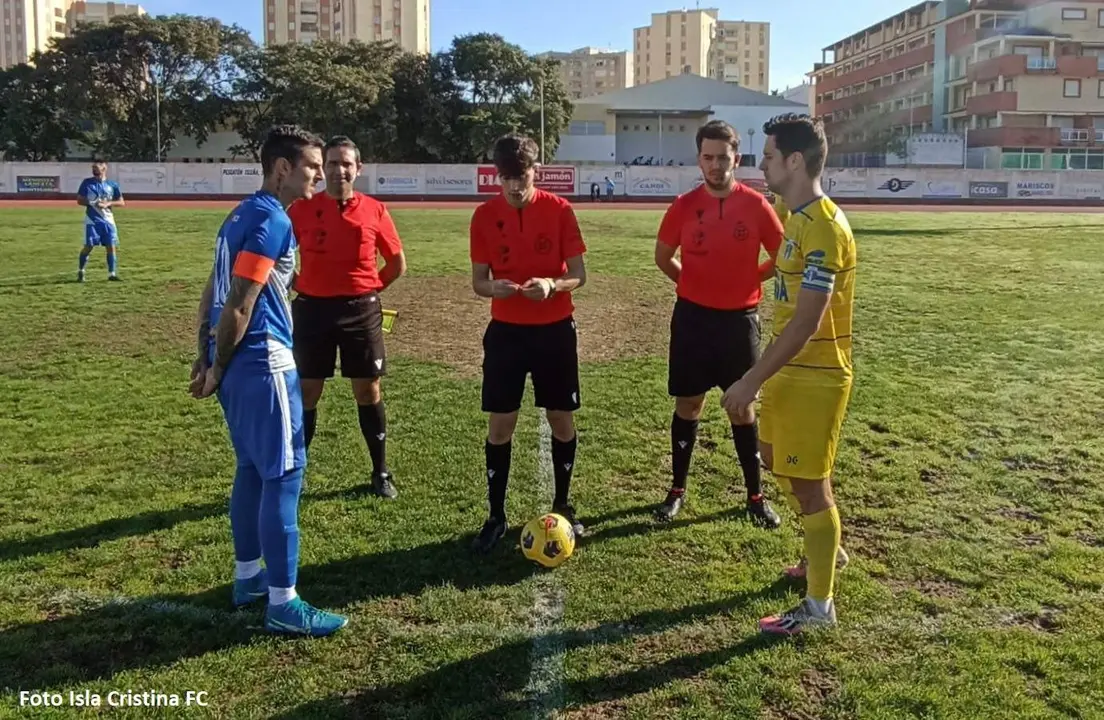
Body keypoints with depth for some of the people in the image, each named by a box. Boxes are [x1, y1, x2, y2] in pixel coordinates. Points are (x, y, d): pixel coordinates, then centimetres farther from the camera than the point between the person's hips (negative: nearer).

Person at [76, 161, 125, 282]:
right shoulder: (87, 182, 2)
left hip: (108, 220, 2)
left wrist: (108, 203, -12)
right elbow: (79, 200, 3)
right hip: (91, 220, -2)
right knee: (88, 246, -3)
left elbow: (122, 203, 5)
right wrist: (91, 203, -14)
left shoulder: (112, 184, 4)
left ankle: (112, 273, 6)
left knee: (111, 246, -1)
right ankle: (80, 271, 15)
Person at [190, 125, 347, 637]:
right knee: (283, 475, -4)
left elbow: (214, 292, 16)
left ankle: (248, 576, 31)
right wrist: (217, 369, -9)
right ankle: (282, 603, 4)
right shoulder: (272, 222, -16)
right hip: (262, 364, -10)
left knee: (252, 469, 19)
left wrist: (206, 357, 16)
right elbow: (238, 305, -18)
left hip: (237, 363, 10)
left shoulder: (243, 215, 15)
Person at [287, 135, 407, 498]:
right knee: (306, 393, 7)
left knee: (368, 391, 8)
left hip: (361, 311, 0)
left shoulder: (375, 211, -1)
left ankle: (380, 472, 20)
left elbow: (397, 263, 9)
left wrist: (369, 289, 3)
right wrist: (299, 287, 1)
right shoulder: (301, 210, -2)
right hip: (312, 309, 0)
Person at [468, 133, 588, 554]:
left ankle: (562, 506, 26)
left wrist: (552, 285, -25)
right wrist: (492, 288, -23)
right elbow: (478, 280, 1)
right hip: (506, 331, 0)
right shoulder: (484, 216, -3)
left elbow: (579, 275, -4)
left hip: (555, 329, 0)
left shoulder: (559, 210, -6)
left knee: (562, 420, 8)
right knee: (500, 425, 3)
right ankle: (496, 516, 16)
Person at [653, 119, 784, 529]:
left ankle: (756, 496, 22)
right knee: (688, 405, 9)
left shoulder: (755, 206, -6)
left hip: (740, 319, 0)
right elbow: (662, 257, 11)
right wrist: (695, 285, 11)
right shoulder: (684, 206, -4)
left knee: (742, 407, 8)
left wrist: (747, 280, 7)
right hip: (693, 318, 1)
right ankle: (677, 490, 23)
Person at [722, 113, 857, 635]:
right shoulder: (798, 217, 9)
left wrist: (752, 380, -25)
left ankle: (818, 606, 15)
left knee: (808, 483, 0)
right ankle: (825, 549, 44)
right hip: (792, 370, 10)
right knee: (776, 461, 23)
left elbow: (806, 323, -26)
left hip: (814, 376, -10)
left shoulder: (823, 228, -23)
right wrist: (766, 375, 20)